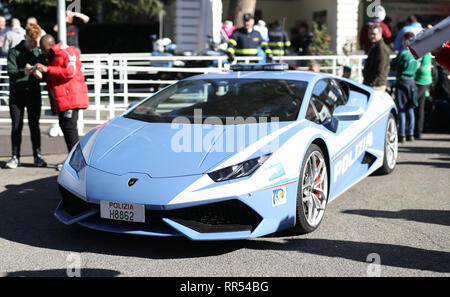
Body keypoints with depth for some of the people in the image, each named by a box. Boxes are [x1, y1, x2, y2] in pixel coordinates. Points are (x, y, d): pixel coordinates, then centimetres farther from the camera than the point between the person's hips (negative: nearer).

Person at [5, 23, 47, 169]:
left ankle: (37, 155, 10)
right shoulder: (14, 52, -2)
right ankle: (15, 157, 8)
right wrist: (23, 72, -32)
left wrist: (40, 73, -18)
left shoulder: (39, 53, 7)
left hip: (34, 93, 2)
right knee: (16, 126, 2)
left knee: (34, 125, 4)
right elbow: (11, 72, -13)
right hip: (17, 93, -2)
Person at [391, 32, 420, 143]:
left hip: (402, 81, -6)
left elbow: (393, 66, -8)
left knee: (401, 109, -2)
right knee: (410, 108, 13)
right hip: (412, 81, 6)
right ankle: (410, 134, 15)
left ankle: (401, 135, -1)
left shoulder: (403, 53, -16)